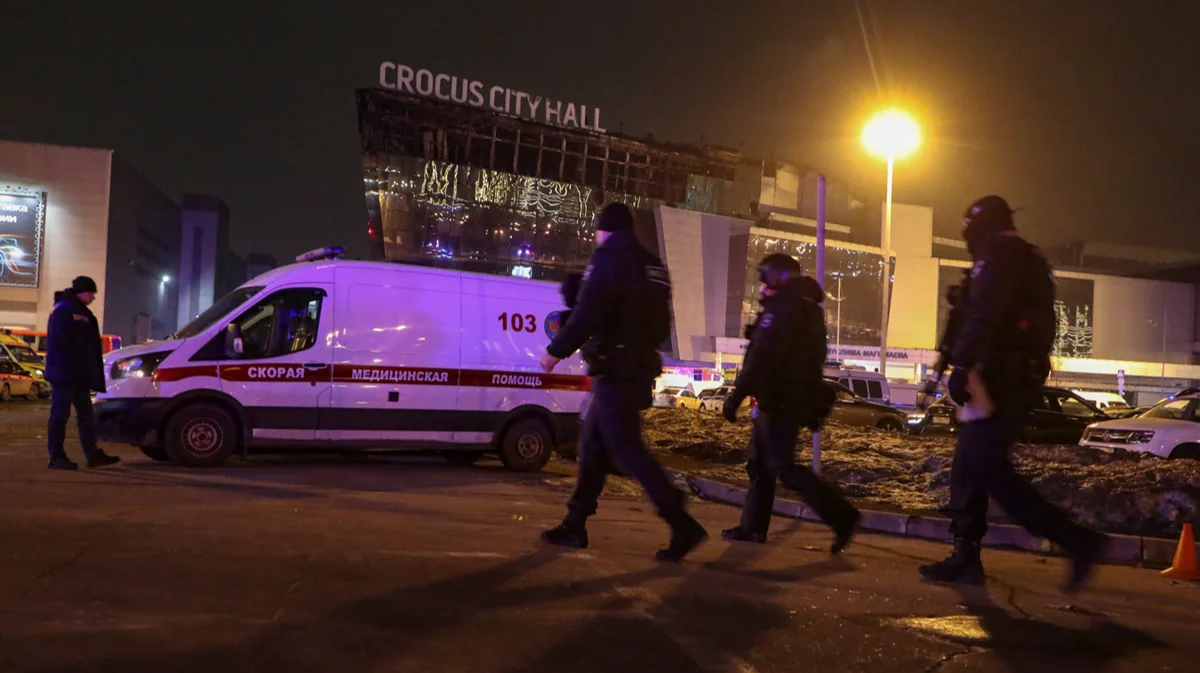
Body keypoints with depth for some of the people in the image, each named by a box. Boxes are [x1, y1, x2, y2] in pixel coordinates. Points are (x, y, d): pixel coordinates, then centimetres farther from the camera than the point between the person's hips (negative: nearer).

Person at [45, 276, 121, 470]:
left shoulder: (81, 311, 20)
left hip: (79, 374, 10)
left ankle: (93, 454, 13)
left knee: (85, 413, 10)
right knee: (60, 414, -5)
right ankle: (57, 457, -1)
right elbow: (59, 341, -19)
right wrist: (73, 363, -18)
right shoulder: (63, 310, -10)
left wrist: (89, 370, 12)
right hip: (63, 373, -10)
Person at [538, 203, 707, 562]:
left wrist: (556, 351, -8)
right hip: (640, 367, 9)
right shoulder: (651, 265, 16)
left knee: (627, 451, -7)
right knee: (593, 443, 14)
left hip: (617, 370, -9)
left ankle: (682, 525, -10)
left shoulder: (609, 260, -10)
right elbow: (661, 325, 18)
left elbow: (586, 317, -18)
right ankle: (575, 524, 18)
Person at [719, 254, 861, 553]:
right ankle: (753, 527, 18)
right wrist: (811, 410, 24)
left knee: (783, 467, -8)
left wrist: (736, 397, -22)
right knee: (761, 462, 14)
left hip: (780, 401, -10)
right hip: (797, 399, 10)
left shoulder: (783, 307, -15)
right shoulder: (807, 306, 18)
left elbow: (761, 359, -23)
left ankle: (842, 516, -9)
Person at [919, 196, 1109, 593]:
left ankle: (1079, 543, -11)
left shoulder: (1001, 252, -7)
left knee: (987, 469, -13)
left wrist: (961, 365, -26)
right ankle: (966, 558, 11)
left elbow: (985, 314, -21)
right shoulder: (1029, 262, 25)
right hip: (1020, 377, 10)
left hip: (1000, 378, -10)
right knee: (968, 466, 10)